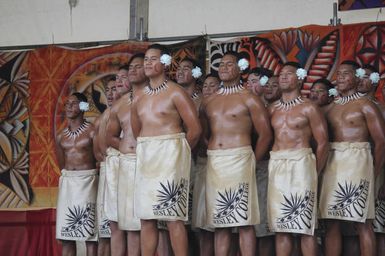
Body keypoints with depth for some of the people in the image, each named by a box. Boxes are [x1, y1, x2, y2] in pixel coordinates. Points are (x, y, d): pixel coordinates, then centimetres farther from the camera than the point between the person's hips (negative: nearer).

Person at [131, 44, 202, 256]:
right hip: (145, 158, 7)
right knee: (146, 218, 5)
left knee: (173, 218, -10)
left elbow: (195, 129, -6)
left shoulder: (175, 93, -5)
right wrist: (147, 150, 14)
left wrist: (179, 152, 4)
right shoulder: (140, 97, 14)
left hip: (169, 156, -6)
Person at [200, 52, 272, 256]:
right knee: (219, 221, 5)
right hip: (213, 164, 5)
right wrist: (212, 157, 7)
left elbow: (265, 134, -2)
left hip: (239, 161, -5)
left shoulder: (249, 99, 0)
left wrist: (252, 161, -2)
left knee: (244, 221, -7)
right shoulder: (208, 102, 16)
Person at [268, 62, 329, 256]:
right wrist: (276, 166, 1)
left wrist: (315, 172, -3)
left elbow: (323, 142, -1)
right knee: (280, 225, 5)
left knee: (305, 225, -7)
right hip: (276, 167, 5)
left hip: (300, 165, -5)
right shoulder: (272, 109, 15)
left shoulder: (309, 108, 0)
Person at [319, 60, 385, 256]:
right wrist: (323, 165, 1)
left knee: (362, 222, -5)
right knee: (331, 221, 3)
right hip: (332, 164, 6)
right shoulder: (331, 107, 17)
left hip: (357, 161, -6)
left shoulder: (365, 105, 0)